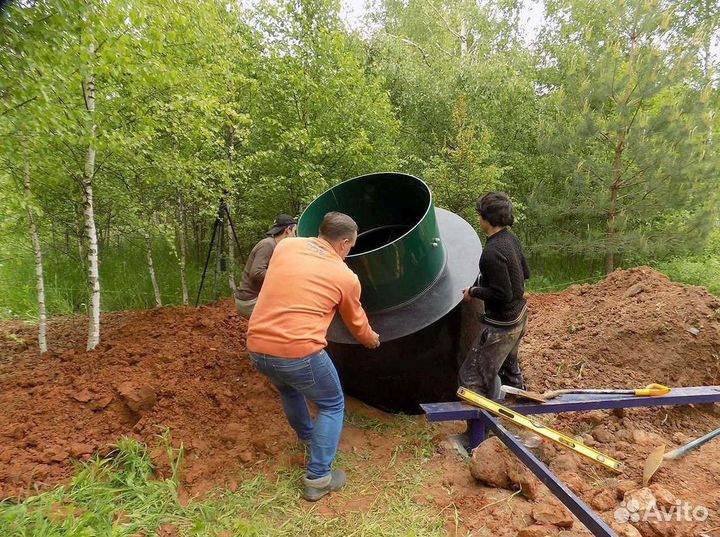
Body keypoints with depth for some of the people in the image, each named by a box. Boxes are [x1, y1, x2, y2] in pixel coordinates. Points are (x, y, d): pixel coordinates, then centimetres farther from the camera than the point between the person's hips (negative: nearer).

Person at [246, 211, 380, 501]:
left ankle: (307, 437, 55)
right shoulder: (346, 277, 0)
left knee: (289, 389, 35)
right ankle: (318, 479, 20)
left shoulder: (285, 246, 7)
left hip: (257, 347, 6)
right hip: (298, 352, -5)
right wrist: (370, 338, 38)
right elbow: (356, 322, 17)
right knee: (332, 406, 19)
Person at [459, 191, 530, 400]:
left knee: (472, 378, -1)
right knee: (509, 367, 32)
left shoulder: (492, 252, -28)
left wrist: (474, 292, -13)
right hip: (519, 316, 10)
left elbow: (502, 295, -27)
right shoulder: (511, 239, -1)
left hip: (502, 324, -10)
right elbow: (525, 273, 12)